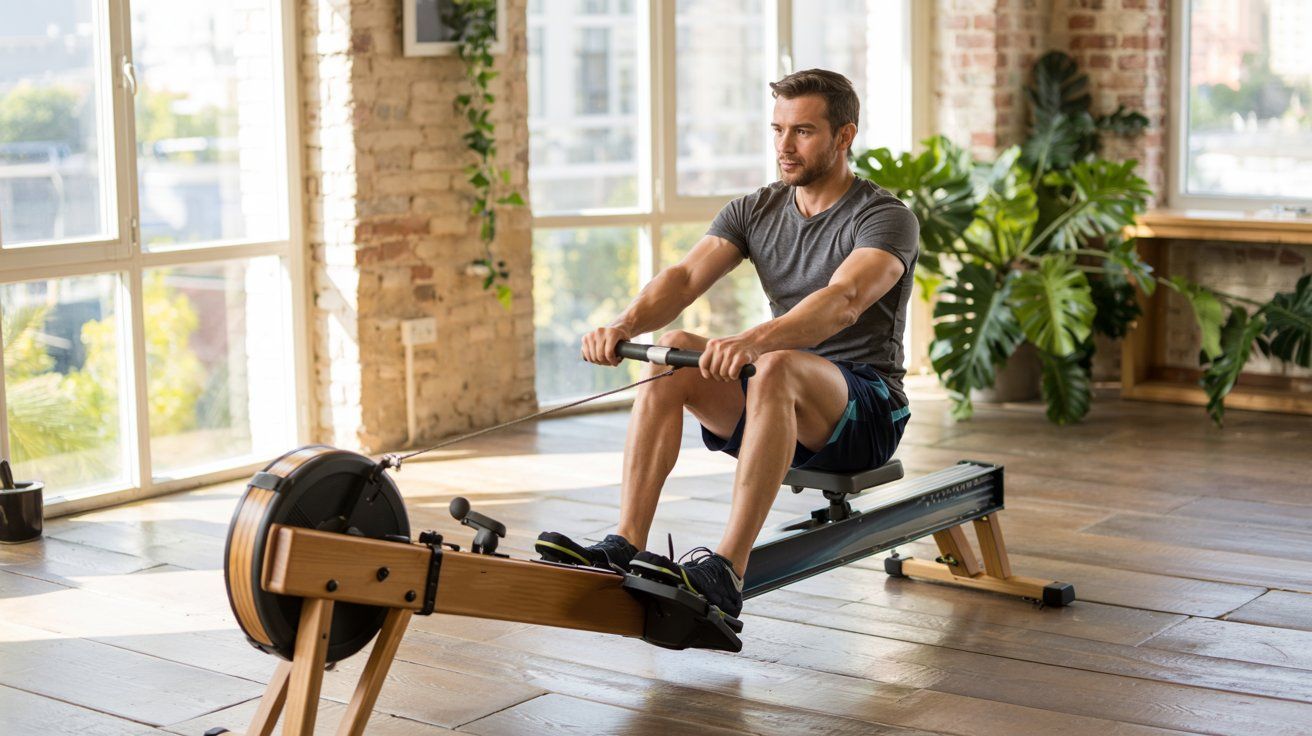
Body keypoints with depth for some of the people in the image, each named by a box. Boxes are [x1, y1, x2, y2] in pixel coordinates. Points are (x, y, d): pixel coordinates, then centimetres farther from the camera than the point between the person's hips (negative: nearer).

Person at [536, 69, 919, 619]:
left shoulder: (886, 219, -11)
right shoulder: (755, 212, 8)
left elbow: (844, 300, -33)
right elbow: (685, 277, -9)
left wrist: (755, 341, -51)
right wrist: (626, 325, -31)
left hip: (867, 409, -6)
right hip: (780, 406, 6)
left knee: (777, 368, -38)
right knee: (672, 352, -20)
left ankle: (726, 570, -47)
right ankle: (625, 545, -28)